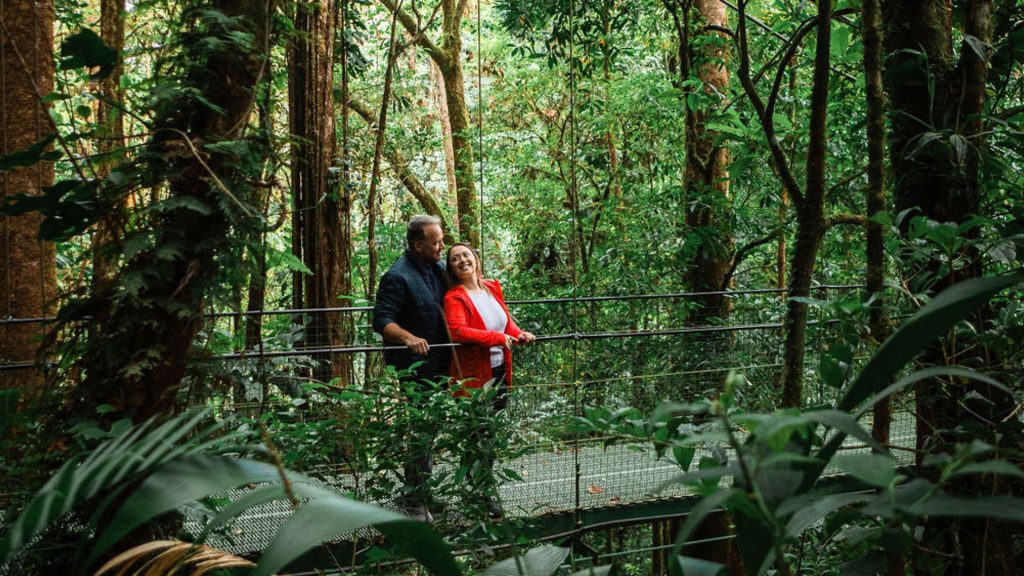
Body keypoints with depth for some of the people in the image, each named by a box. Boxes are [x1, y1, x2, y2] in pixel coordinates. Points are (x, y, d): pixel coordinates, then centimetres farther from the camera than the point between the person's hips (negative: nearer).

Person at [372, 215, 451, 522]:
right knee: (419, 432, -6)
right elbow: (382, 321, -18)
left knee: (430, 430, 18)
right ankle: (414, 502, 3)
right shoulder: (398, 277, -15)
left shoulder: (440, 268, 10)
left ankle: (425, 492, 31)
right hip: (414, 369, -8)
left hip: (439, 365, 8)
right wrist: (408, 338, -34)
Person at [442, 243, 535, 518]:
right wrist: (498, 337, -26)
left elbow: (506, 319, 17)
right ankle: (485, 493, 6)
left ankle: (477, 485, 24)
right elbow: (458, 331, -24)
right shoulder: (454, 297, -10)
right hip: (474, 374, -6)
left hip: (499, 371, 6)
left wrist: (519, 334, -4)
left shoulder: (492, 287, 11)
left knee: (485, 433, 13)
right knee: (482, 434, -4)